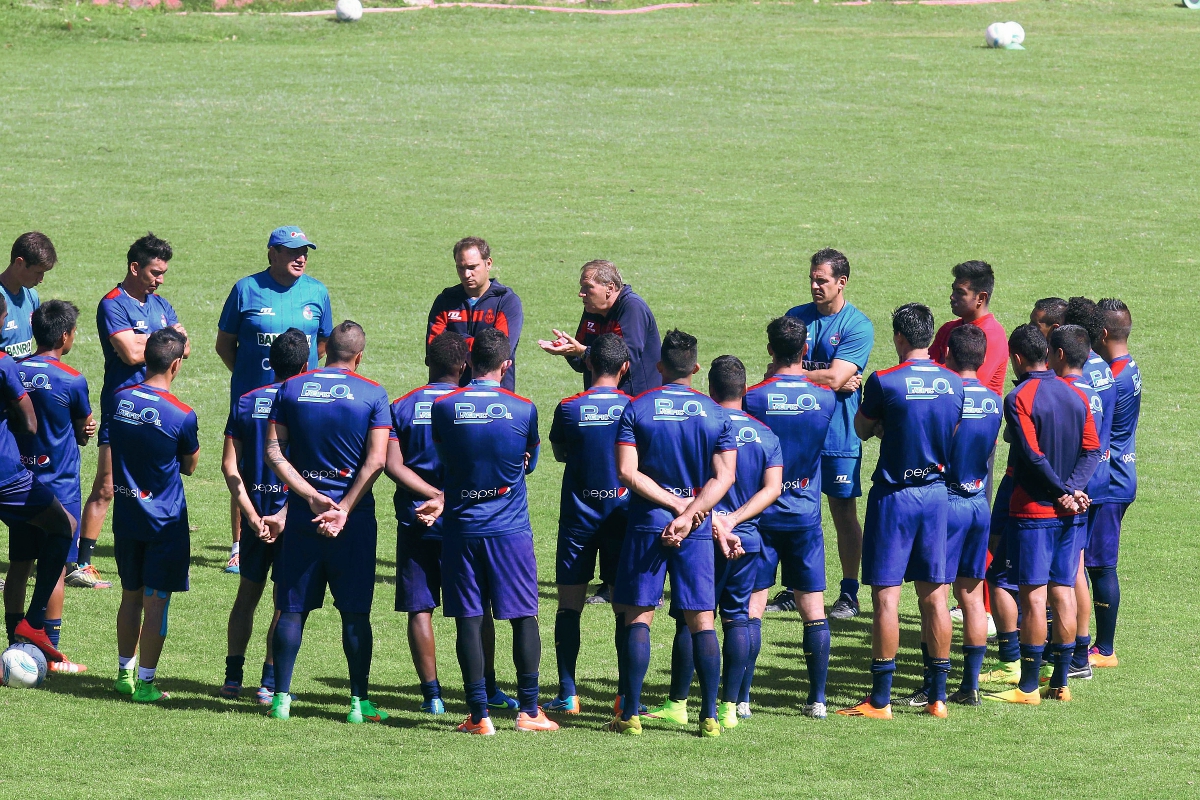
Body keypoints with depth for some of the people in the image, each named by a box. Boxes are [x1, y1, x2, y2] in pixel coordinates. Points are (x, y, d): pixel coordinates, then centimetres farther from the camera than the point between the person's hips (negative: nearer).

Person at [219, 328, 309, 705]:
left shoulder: (246, 403, 3)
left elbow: (229, 465, -3)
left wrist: (251, 514, -7)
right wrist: (286, 514, -12)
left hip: (254, 511, 3)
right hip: (292, 512, -3)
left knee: (247, 594, 15)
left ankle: (233, 676, 14)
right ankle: (270, 681, 2)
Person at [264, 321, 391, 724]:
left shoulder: (291, 389, 3)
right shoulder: (373, 395, -3)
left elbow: (273, 452, -3)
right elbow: (376, 461, -11)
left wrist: (312, 498, -7)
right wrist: (343, 509, -12)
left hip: (302, 515, 2)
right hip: (355, 521, -2)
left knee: (292, 609, 8)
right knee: (355, 612, 5)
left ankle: (281, 697, 6)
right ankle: (359, 701, 6)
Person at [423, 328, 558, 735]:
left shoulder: (443, 408, -5)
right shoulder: (523, 409, -4)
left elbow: (443, 459, 8)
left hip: (461, 529, 0)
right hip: (511, 529, 0)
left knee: (469, 620, 3)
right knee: (524, 617, 9)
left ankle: (479, 715, 0)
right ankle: (528, 709, 9)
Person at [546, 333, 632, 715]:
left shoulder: (569, 408, -6)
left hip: (578, 515, -1)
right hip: (623, 512, 1)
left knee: (569, 605, 4)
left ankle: (567, 694, 0)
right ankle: (626, 694, 3)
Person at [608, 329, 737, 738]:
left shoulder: (636, 409, -2)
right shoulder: (716, 414, 3)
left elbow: (626, 471, -9)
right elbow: (724, 476, -4)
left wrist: (675, 504, -8)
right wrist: (688, 514, -10)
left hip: (646, 523, -1)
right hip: (698, 532, 1)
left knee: (638, 617, 3)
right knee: (701, 619, 4)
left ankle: (631, 714, 1)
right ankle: (710, 716, 1)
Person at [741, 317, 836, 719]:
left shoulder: (754, 398, -12)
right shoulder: (825, 399, -4)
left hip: (761, 515, -2)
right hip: (806, 516, 2)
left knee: (751, 607, 1)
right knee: (813, 609, 7)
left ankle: (742, 697, -1)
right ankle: (817, 698, 6)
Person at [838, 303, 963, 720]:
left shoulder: (884, 382, -13)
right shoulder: (954, 384, 2)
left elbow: (862, 430, 1)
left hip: (895, 494, -5)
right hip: (937, 492, 5)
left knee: (886, 595, -2)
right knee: (933, 594, 9)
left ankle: (880, 699, -1)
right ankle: (938, 696, 12)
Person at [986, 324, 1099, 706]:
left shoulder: (1019, 399, -12)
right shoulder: (1076, 395, 8)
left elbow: (1033, 456, -17)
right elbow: (1092, 450, 2)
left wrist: (1062, 492, -7)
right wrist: (1073, 489, -8)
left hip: (1033, 512, -6)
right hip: (1071, 514, 6)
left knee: (1033, 595, -4)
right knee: (1063, 591, 9)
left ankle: (1028, 686, -1)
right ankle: (1060, 681, 11)